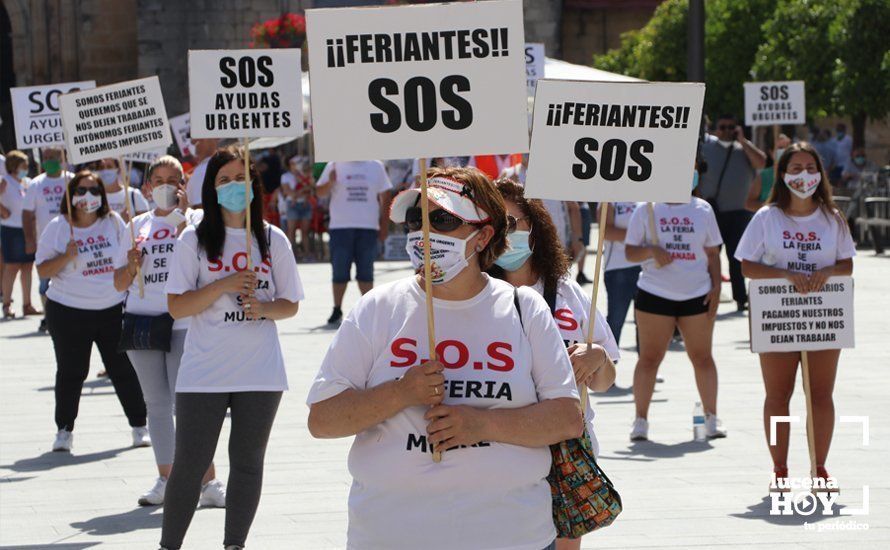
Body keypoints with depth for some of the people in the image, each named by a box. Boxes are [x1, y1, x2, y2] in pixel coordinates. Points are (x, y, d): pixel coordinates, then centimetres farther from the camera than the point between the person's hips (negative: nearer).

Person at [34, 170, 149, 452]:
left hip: (112, 309, 2)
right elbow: (42, 271, -5)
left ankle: (139, 427, 13)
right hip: (68, 311, -2)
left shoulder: (113, 222, 3)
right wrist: (66, 257, -20)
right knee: (70, 373, 5)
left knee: (124, 370, 3)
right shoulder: (58, 227, -3)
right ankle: (64, 430, 17)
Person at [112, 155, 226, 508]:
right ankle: (166, 480, 14)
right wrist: (132, 266, -7)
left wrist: (180, 216, -15)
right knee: (156, 403, 8)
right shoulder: (137, 225, 14)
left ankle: (208, 480, -7)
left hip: (183, 323, -4)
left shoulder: (195, 219, 4)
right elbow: (119, 284, 14)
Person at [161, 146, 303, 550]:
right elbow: (177, 306, -5)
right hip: (203, 374, -2)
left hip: (260, 373, 2)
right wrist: (224, 286, -17)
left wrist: (263, 307, -13)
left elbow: (290, 305, 9)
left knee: (248, 462, 7)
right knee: (189, 463, 0)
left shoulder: (273, 240, 6)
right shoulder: (195, 240, 0)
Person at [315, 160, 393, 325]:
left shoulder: (376, 167, 8)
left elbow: (385, 196, 10)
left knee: (366, 272, 4)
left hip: (368, 227, 1)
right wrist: (330, 182, -20)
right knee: (339, 272, 0)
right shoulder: (335, 166, 3)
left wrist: (384, 225, 6)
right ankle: (337, 310, 9)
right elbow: (320, 192, 1)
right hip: (340, 227, -1)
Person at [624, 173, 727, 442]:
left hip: (697, 295, 2)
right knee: (649, 357, 0)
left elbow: (713, 253, 10)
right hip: (655, 295, -2)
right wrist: (651, 250, -18)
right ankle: (641, 419, 6)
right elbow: (630, 251, 2)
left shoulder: (703, 210, 8)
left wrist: (716, 288, 1)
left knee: (702, 357, 4)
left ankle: (712, 418, 10)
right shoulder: (646, 210, 3)